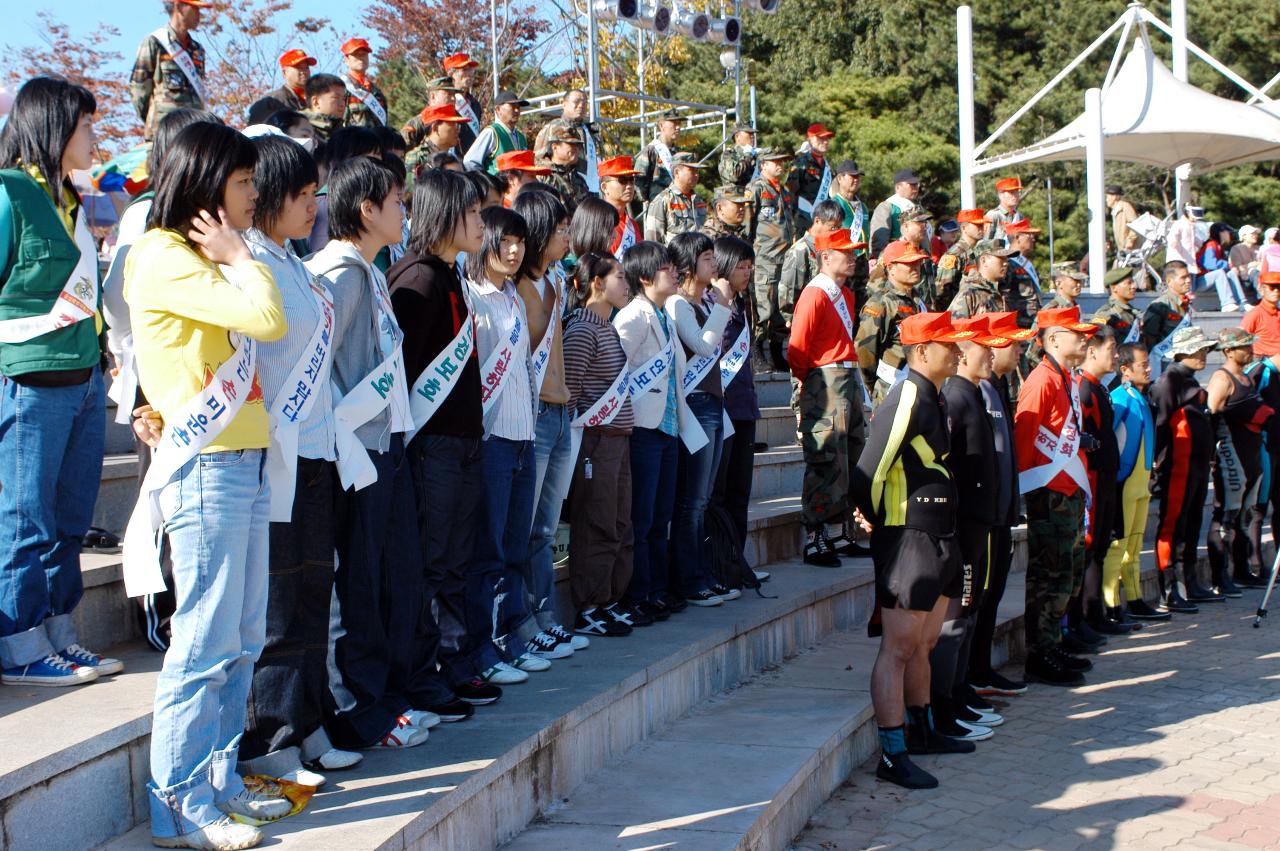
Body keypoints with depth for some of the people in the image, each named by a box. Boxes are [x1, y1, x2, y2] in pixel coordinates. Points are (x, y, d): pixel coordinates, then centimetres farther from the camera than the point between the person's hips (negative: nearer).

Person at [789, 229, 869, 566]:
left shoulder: (846, 294, 16)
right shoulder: (815, 295, -13)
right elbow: (797, 350, -15)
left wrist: (855, 379, 14)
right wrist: (810, 387, -8)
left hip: (849, 381, 9)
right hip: (824, 383, -9)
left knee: (852, 459, 13)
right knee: (826, 462, -8)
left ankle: (844, 533, 22)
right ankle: (815, 541, -2)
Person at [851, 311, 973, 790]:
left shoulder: (933, 398, 14)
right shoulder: (907, 400, -17)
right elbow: (868, 475, -20)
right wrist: (881, 522, -3)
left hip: (938, 539, 10)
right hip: (908, 540, -10)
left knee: (924, 645, 20)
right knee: (899, 649, -6)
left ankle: (922, 732, 33)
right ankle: (893, 755, -3)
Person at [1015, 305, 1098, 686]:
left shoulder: (1066, 380, 16)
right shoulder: (1042, 380, -15)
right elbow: (1023, 434, -19)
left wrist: (1081, 483, 18)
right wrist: (1025, 482, -17)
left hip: (1070, 492, 10)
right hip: (1049, 493, -10)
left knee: (1070, 573, 15)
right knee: (1051, 577, -6)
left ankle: (1053, 647, 24)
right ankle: (1040, 658, 1)